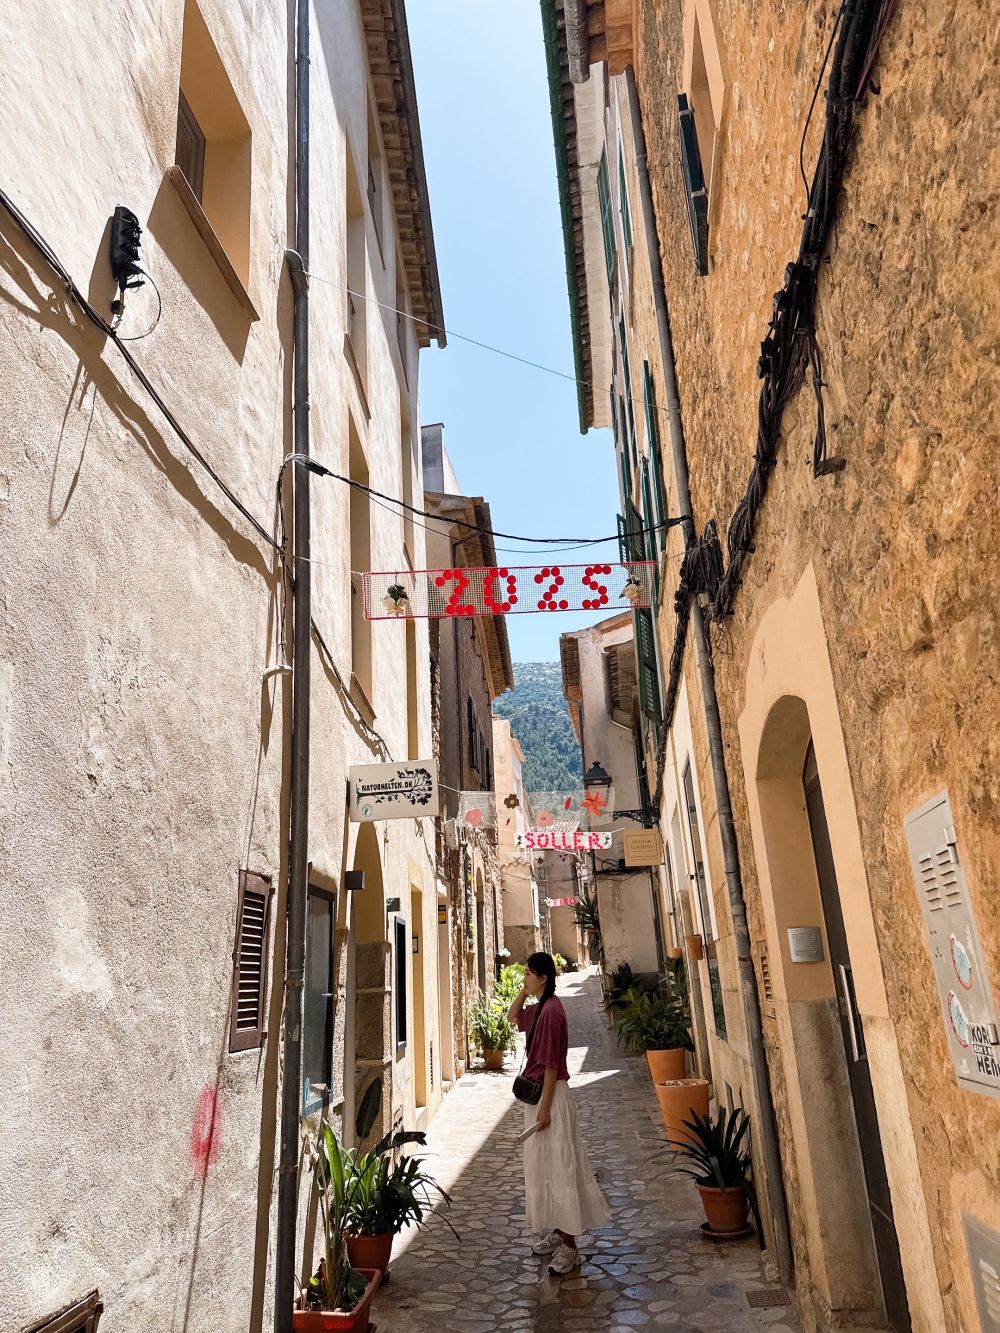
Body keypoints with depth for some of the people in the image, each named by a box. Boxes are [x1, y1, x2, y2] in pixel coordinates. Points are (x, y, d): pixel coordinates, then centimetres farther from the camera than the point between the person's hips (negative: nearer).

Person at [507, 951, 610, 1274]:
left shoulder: (551, 1011, -22)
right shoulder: (539, 1008, 6)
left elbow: (551, 1065, -22)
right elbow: (513, 1017, 24)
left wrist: (545, 1107, -20)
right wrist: (524, 992, 8)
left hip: (551, 1096, -10)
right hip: (538, 1094, 10)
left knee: (558, 1166, -3)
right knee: (544, 1165, 17)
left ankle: (569, 1246, 6)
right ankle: (558, 1232, 30)